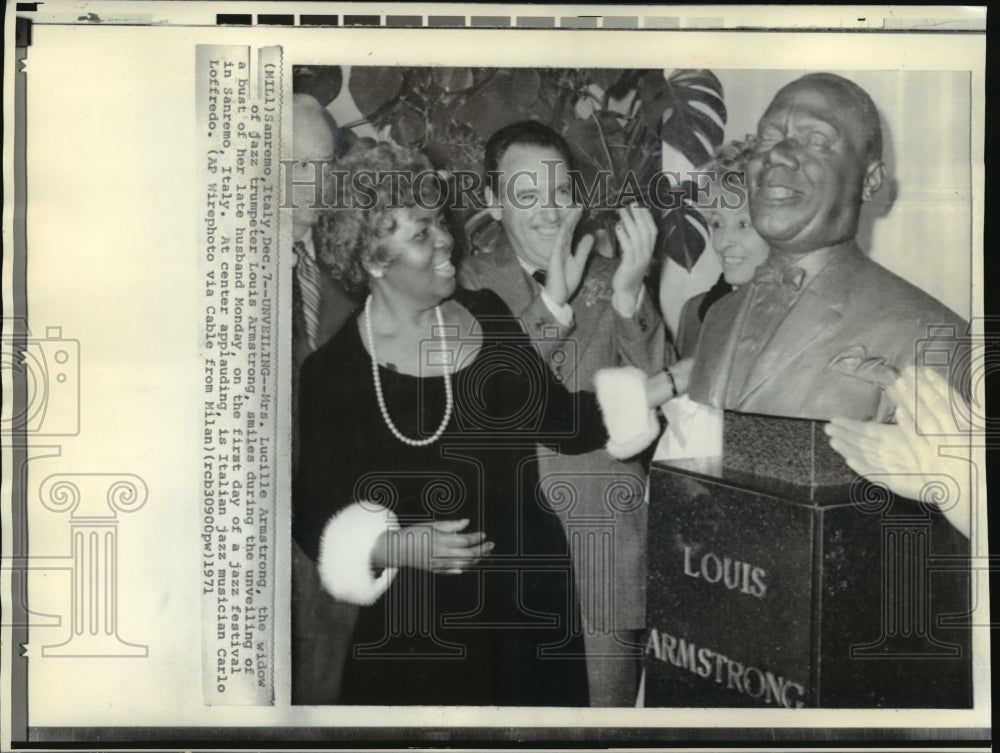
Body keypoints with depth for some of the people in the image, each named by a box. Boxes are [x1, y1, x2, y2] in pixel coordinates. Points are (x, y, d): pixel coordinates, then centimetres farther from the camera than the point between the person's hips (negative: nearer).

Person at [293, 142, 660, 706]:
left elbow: (564, 424, 4)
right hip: (419, 618, -3)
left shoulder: (487, 316, 0)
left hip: (531, 595, 4)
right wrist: (393, 547, -19)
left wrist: (658, 387, -5)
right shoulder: (333, 372, -10)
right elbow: (316, 512, -3)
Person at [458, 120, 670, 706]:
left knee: (606, 699, 5)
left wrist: (629, 294, -20)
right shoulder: (474, 282, 3)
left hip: (607, 545, 0)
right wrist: (552, 300, -21)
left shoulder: (610, 280, 5)